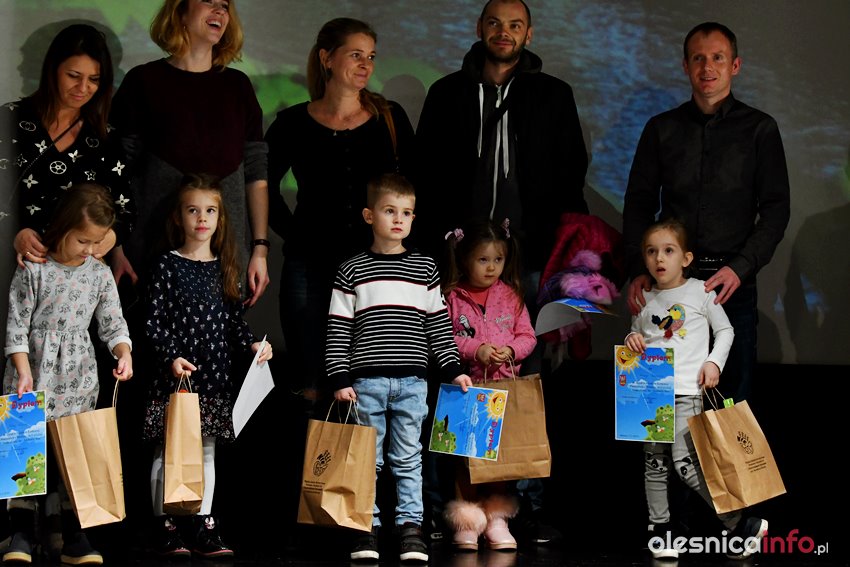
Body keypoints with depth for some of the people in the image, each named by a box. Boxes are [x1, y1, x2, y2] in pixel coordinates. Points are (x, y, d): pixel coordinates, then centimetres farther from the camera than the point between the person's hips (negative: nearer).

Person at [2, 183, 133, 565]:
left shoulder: (100, 274, 4)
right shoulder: (33, 270, -6)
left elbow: (113, 324, 6)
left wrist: (123, 353, -13)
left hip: (77, 380, 3)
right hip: (33, 374, -3)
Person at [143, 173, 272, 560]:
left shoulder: (224, 268, 11)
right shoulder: (168, 266, -4)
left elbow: (234, 320, 14)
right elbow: (154, 321, -7)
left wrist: (252, 343, -3)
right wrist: (171, 357, -18)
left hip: (215, 376, 5)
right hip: (176, 376, -5)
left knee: (208, 451, 10)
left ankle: (204, 528, 16)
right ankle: (165, 529, 7)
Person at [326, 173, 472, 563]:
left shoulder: (424, 269, 10)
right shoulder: (352, 271, 3)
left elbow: (438, 325, 12)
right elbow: (338, 330, 2)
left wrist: (452, 369, 6)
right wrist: (340, 379, -4)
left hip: (412, 381, 1)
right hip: (366, 381, -1)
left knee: (408, 459, 5)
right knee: (367, 460, 2)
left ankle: (411, 527, 8)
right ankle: (367, 527, 8)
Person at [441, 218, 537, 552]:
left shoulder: (510, 296, 5)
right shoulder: (453, 298, -4)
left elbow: (527, 336, 7)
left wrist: (510, 350, -13)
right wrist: (475, 350, -18)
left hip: (504, 386, 3)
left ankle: (496, 518, 14)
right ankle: (466, 519, 11)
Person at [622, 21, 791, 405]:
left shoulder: (759, 129, 6)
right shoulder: (662, 129, 12)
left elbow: (776, 208, 1)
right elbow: (638, 203, 11)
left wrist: (740, 268, -13)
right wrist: (638, 270, -4)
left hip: (734, 283, -1)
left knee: (734, 396, 0)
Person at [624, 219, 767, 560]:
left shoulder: (700, 291, 1)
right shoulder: (645, 300, 11)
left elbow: (725, 330, 8)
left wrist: (714, 361, -6)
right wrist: (632, 339, 2)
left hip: (687, 391, -5)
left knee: (684, 461, -15)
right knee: (654, 462, 6)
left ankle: (740, 523, -6)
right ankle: (659, 529, 16)